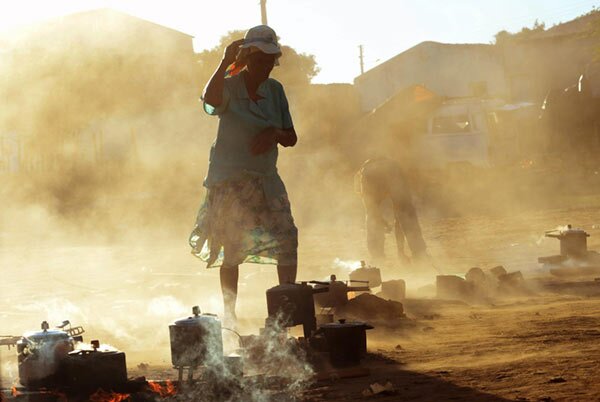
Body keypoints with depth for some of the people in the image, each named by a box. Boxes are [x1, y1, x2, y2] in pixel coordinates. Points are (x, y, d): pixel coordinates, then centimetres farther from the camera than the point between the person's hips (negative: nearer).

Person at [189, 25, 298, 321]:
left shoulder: (275, 90, 7)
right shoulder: (230, 87, -8)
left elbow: (291, 139, 9)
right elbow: (210, 99, -34)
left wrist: (275, 133, -12)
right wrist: (225, 63, -35)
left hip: (266, 178, 5)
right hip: (229, 180, -5)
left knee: (287, 239, -6)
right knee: (231, 248, -2)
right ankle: (229, 312, 7)